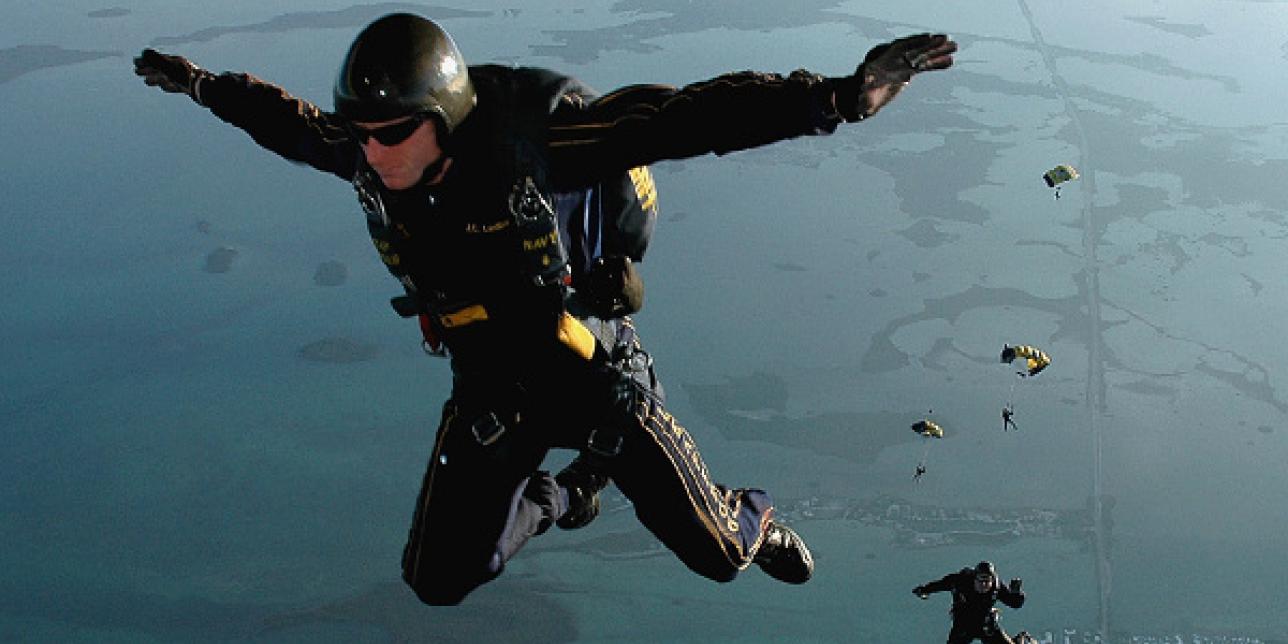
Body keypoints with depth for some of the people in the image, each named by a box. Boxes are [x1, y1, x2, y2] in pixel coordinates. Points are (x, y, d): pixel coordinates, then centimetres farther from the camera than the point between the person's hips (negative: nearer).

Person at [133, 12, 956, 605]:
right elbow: (293, 122, 8)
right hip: (491, 391, 4)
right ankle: (563, 498, 37)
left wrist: (836, 97, -50)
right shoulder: (368, 156, -16)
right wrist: (202, 85, 23)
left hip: (596, 374, -4)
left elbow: (686, 118, -40)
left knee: (717, 552, 8)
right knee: (440, 582, 8)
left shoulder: (533, 139, -32)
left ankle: (758, 524, 50)